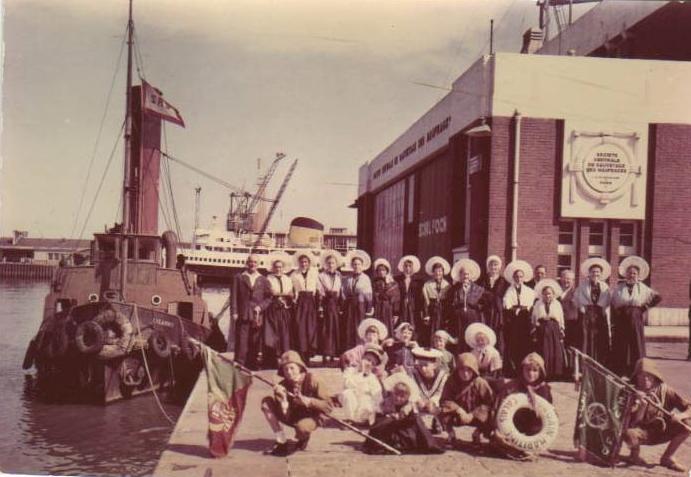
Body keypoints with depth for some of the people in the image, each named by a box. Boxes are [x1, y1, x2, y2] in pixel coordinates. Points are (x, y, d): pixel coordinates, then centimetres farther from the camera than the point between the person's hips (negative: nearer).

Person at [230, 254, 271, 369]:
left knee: (254, 344, 3)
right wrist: (234, 312, -5)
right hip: (242, 316, -2)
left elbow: (268, 297, 10)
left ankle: (252, 366, 10)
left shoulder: (263, 280, 13)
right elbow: (234, 296, 4)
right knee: (241, 343, -7)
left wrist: (260, 307, -5)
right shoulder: (239, 278, 9)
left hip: (257, 316, 2)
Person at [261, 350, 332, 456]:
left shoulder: (311, 380, -18)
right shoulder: (283, 385, -10)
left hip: (310, 418, -4)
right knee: (266, 402, -14)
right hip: (292, 417, 4)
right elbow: (284, 417, -15)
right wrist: (282, 399, -31)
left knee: (302, 427, -40)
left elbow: (328, 406, -18)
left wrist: (308, 401, -31)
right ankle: (281, 442, -6)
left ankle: (301, 439, 1)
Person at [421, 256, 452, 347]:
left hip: (443, 313, 1)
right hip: (432, 312, -1)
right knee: (430, 335, -4)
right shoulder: (427, 285, 1)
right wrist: (426, 316, -7)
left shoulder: (447, 285, 6)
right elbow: (425, 301, 0)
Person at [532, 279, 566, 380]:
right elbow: (534, 321, 7)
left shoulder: (557, 304, 6)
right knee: (543, 355, -1)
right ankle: (543, 375, 6)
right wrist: (534, 334, 2)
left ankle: (556, 374, 7)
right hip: (542, 333, -1)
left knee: (556, 354, -1)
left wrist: (561, 334, 4)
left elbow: (561, 321, 8)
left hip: (555, 333, 1)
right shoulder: (538, 305, 5)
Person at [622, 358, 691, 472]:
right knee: (629, 434, -38)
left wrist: (680, 415, -33)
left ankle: (667, 458, -1)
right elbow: (633, 422, -19)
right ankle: (635, 455, 1)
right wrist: (642, 406, -36)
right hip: (642, 432, -3)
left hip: (661, 431, 3)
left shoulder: (664, 390, -9)